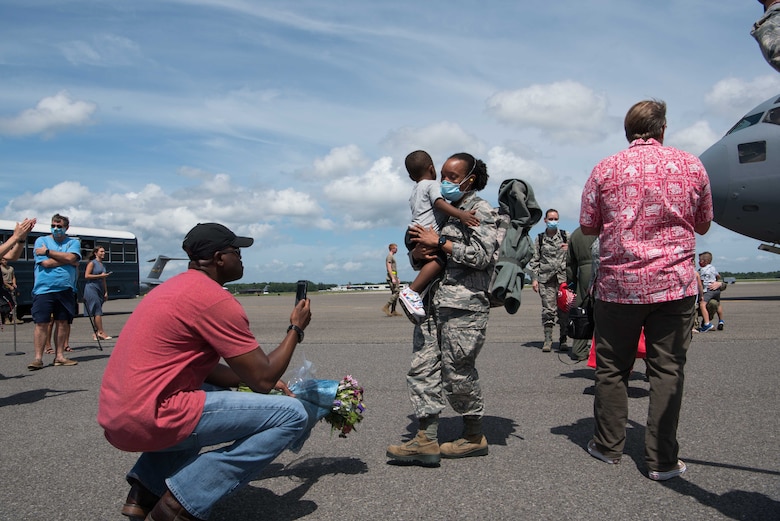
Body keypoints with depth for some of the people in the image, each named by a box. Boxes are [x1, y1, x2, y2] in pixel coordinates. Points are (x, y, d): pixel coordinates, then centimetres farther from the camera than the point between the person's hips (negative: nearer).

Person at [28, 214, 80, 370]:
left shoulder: (74, 242, 10)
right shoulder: (41, 241, 6)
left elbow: (71, 257, -12)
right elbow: (45, 263, -9)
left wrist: (48, 252, -7)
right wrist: (66, 260, -4)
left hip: (65, 290, 2)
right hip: (43, 289, -2)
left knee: (63, 323, 5)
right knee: (41, 323, -4)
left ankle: (59, 356, 13)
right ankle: (38, 358, 1)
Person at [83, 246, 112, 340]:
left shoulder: (102, 265, 19)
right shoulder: (92, 263, -2)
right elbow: (86, 275, -12)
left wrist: (106, 292, 16)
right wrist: (100, 275, -13)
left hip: (99, 289, 7)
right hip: (91, 288, -7)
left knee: (97, 312, 6)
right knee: (98, 311, -12)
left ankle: (96, 334, 8)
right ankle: (101, 332, -13)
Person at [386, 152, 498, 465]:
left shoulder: (481, 210, 1)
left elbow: (481, 255, -13)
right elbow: (419, 251, 26)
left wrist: (439, 243, -10)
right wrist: (417, 253, 1)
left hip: (464, 303, -7)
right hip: (432, 301, 8)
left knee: (457, 372, -1)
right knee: (422, 368, 0)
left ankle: (475, 436, 17)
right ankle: (426, 440, 3)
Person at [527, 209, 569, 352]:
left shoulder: (566, 236, 11)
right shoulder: (540, 238, 12)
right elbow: (534, 260, 11)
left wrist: (569, 248, -11)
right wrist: (534, 278, 4)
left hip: (563, 277, 0)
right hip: (546, 277, 0)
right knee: (548, 309, -5)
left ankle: (563, 340, 8)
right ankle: (548, 339, 1)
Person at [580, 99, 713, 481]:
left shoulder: (606, 169, -2)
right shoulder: (691, 165, 2)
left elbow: (587, 226, 4)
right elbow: (703, 224, 12)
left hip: (619, 284, 0)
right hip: (675, 283, 1)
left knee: (612, 367, 12)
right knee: (668, 371, 6)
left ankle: (609, 445, 22)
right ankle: (662, 460, 10)